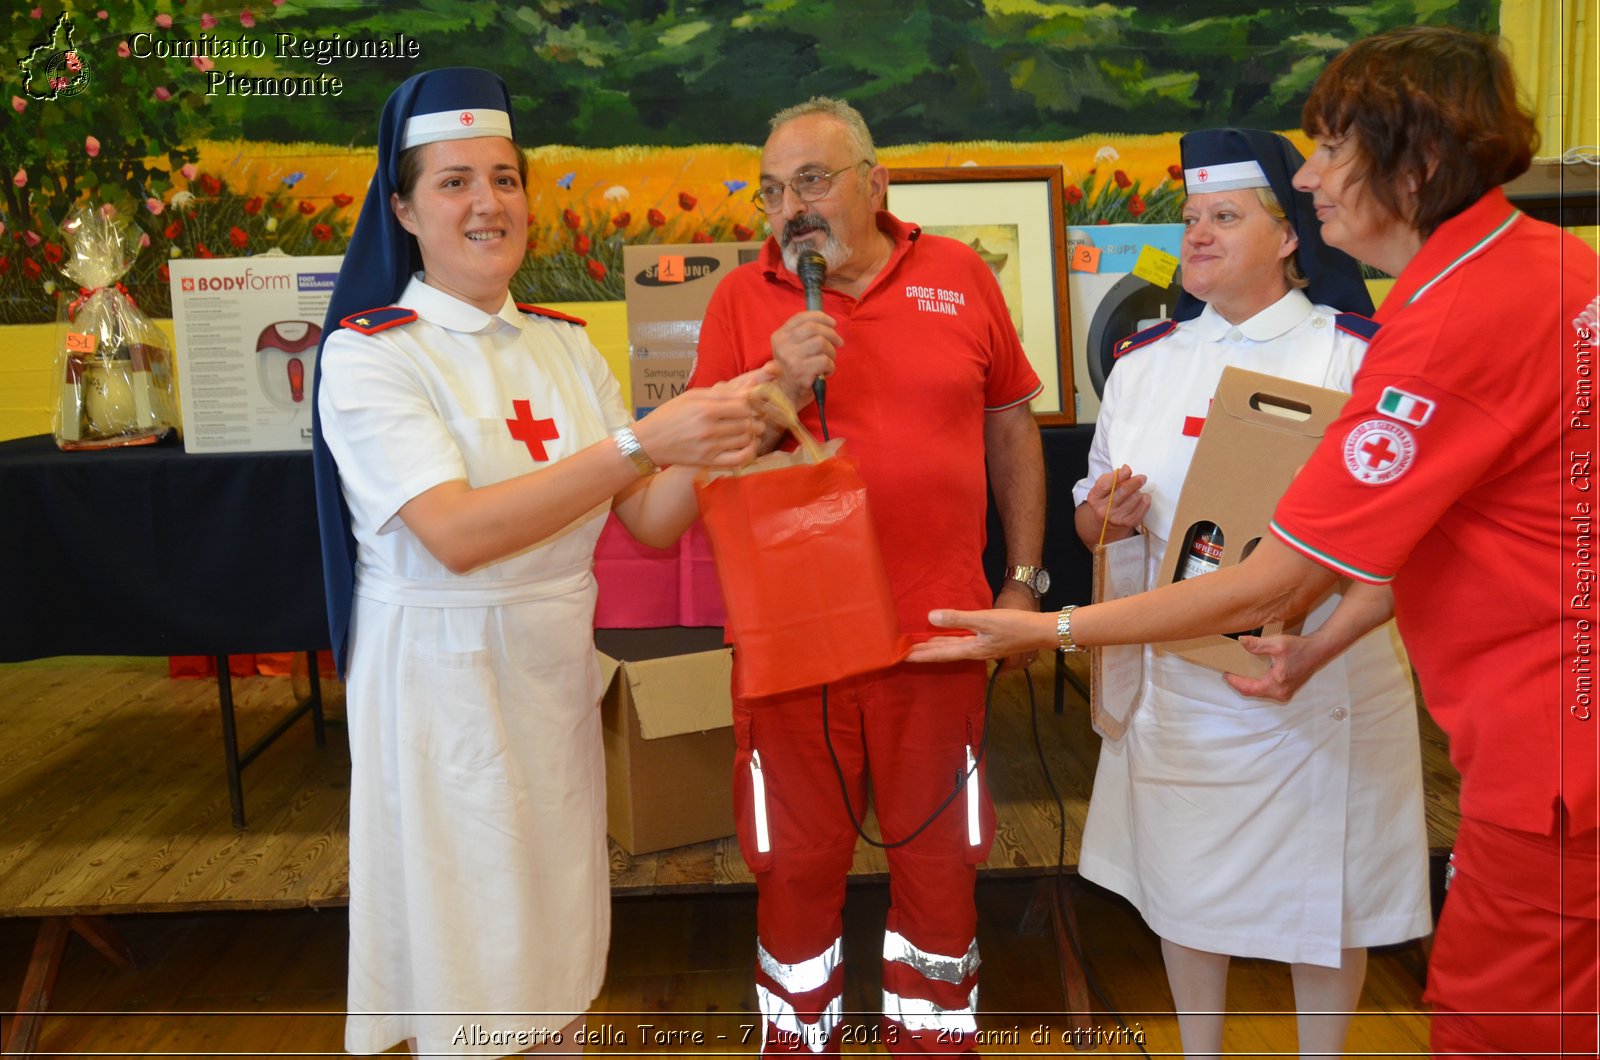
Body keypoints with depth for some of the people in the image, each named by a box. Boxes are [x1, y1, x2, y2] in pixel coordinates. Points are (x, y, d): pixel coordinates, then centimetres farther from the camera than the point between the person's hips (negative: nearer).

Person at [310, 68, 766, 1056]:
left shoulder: (566, 344, 6)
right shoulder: (369, 353, -11)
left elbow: (651, 521, 2)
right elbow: (456, 533, -25)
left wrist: (714, 443, -18)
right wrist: (641, 441, -29)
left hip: (558, 670, 5)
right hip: (442, 676, -5)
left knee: (558, 941, 18)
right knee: (467, 956, 9)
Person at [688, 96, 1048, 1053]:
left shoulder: (960, 276, 2)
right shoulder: (743, 301, 1)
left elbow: (1011, 428, 9)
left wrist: (1025, 579, 7)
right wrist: (777, 388, -17)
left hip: (939, 626, 1)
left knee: (939, 859, 14)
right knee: (797, 866, 12)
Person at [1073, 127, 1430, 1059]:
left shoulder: (1359, 356, -5)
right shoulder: (1145, 361, 7)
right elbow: (1094, 518, 12)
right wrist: (1106, 516, -11)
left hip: (1321, 681, -3)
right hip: (1178, 677, 3)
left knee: (1326, 894, 12)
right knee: (1185, 885, 15)